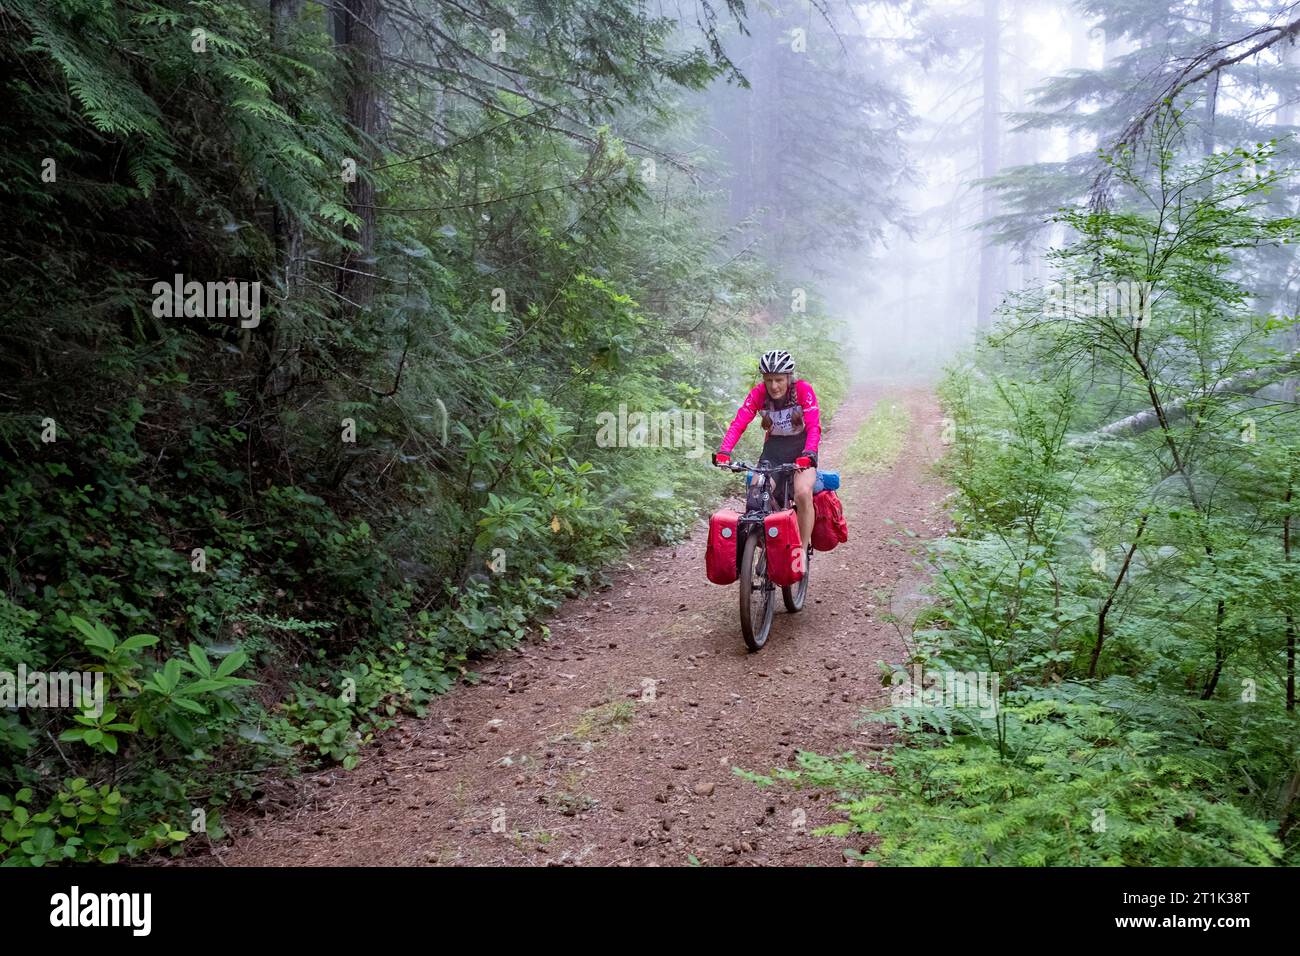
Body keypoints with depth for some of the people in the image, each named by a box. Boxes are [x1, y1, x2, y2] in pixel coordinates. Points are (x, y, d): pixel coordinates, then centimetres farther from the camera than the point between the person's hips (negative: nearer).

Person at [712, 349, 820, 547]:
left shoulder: (803, 390, -20)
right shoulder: (758, 394, -14)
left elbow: (814, 426, -27)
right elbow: (738, 423, -23)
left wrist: (808, 454, -45)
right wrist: (723, 451, -39)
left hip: (801, 448, -2)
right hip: (773, 449, 2)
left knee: (803, 493, -27)